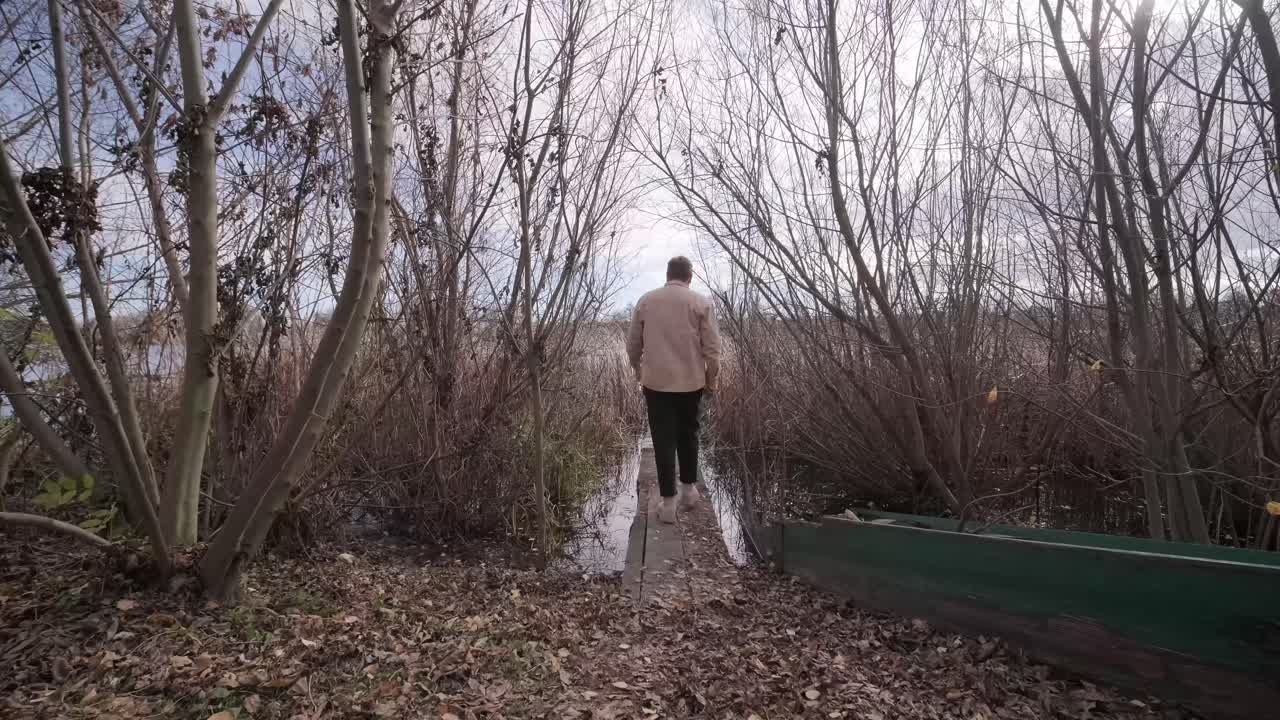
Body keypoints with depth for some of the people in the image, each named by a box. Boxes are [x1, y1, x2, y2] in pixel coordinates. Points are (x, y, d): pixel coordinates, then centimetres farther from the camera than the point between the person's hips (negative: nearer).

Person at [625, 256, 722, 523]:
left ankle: (668, 502, 6)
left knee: (663, 440, 4)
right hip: (691, 382, 0)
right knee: (688, 434, 18)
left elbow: (632, 344, 7)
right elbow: (712, 348, -4)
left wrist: (638, 369, 24)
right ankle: (688, 488, 30)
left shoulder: (646, 300, 2)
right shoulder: (701, 303, -3)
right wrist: (711, 379, 9)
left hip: (656, 381, 0)